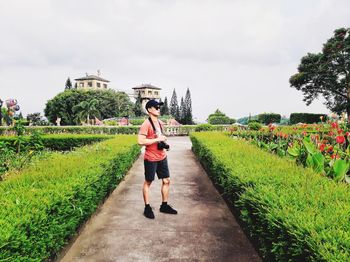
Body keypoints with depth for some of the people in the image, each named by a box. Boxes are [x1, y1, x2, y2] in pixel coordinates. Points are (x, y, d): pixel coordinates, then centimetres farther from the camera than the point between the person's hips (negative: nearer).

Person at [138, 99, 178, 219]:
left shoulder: (160, 123, 10)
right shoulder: (146, 124, -15)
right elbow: (140, 141, -23)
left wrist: (164, 143, 5)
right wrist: (157, 140, -21)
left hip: (162, 157, 8)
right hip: (151, 159, -7)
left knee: (166, 180, 10)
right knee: (148, 182, 7)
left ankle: (164, 205, 25)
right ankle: (147, 208, 20)